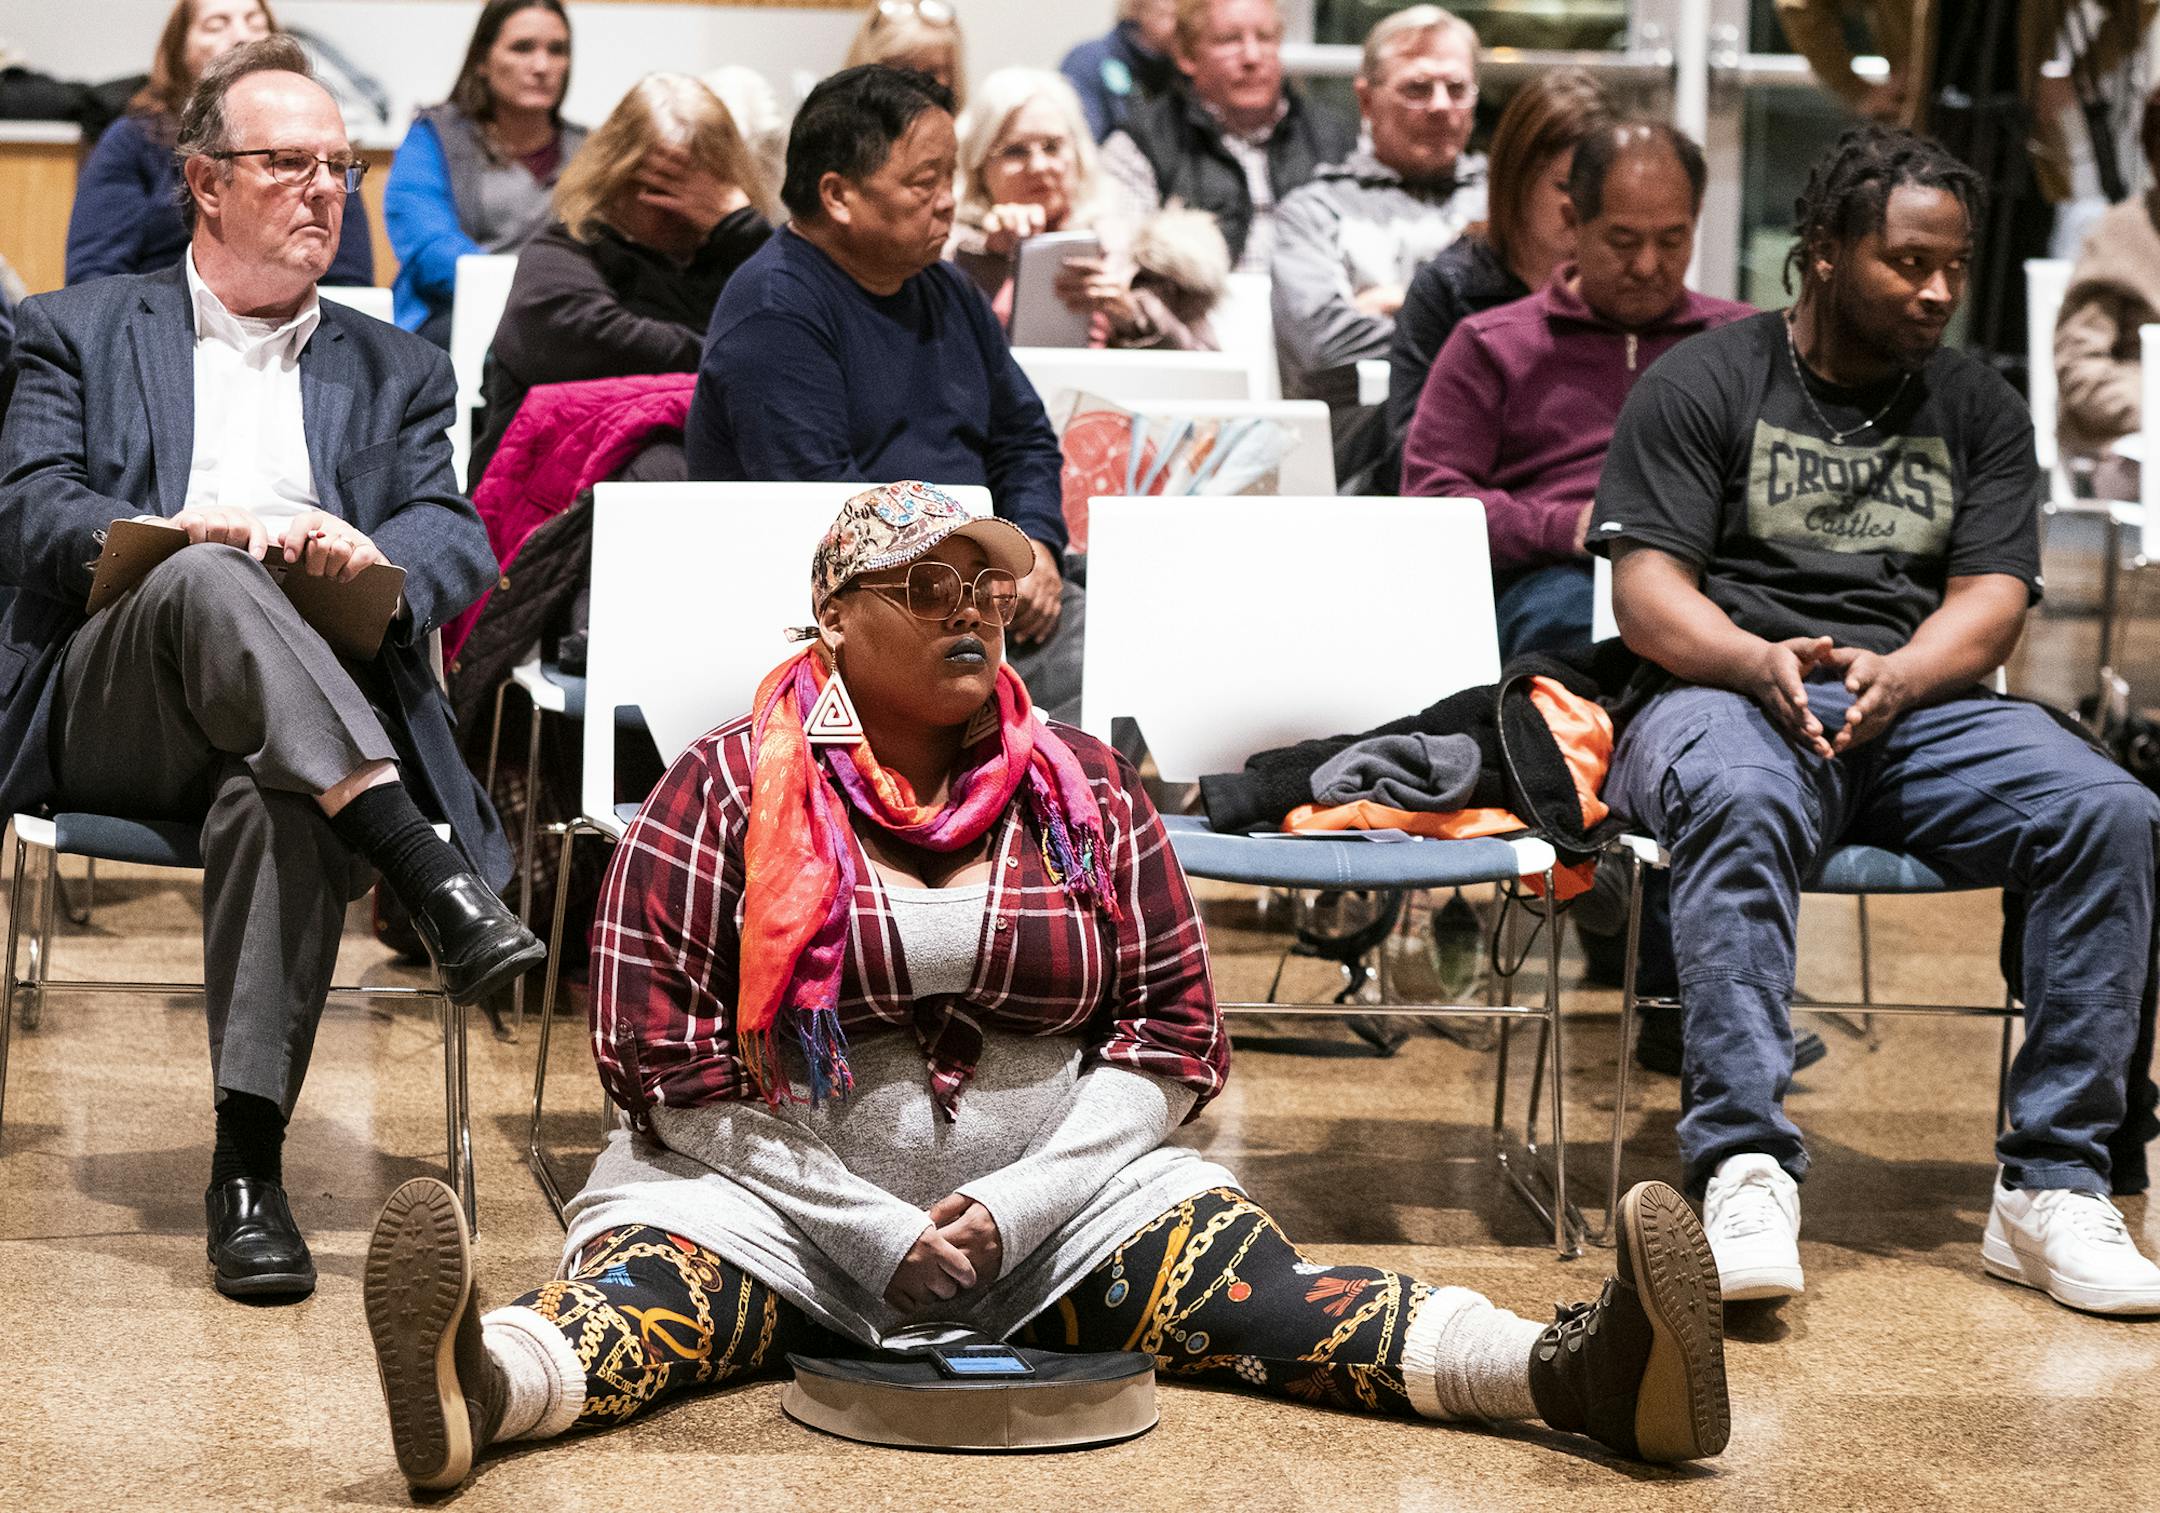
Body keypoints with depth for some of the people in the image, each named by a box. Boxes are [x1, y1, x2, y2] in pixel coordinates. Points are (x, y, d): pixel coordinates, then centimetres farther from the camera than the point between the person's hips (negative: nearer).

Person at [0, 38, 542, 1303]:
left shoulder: (397, 371, 26)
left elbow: (457, 543, 9)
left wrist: (375, 564, -17)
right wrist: (202, 528, -16)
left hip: (307, 717, 1)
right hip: (110, 711, -1)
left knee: (278, 804, -37)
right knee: (211, 586, -37)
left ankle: (250, 1163, -37)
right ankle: (433, 878, -46)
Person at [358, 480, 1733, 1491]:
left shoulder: (1089, 793, 10)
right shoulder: (728, 790, -1)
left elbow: (1171, 1032, 8)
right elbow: (665, 1058, -5)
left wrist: (1019, 1202, -8)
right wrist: (875, 1232, -11)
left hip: (1053, 1190, 2)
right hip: (780, 1195, -2)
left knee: (1245, 1281, -22)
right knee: (653, 1263, -33)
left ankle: (1571, 1370, -43)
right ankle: (483, 1386, -66)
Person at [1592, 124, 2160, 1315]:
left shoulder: (1979, 409, 19)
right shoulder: (1704, 383, 7)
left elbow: (1992, 601, 8)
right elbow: (1646, 590, -1)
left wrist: (1893, 675, -14)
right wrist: (1760, 662, -22)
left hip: (1922, 705, 3)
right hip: (1732, 690, -3)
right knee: (1739, 806, -40)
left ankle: (2051, 1186, -26)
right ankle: (1745, 1167, -46)